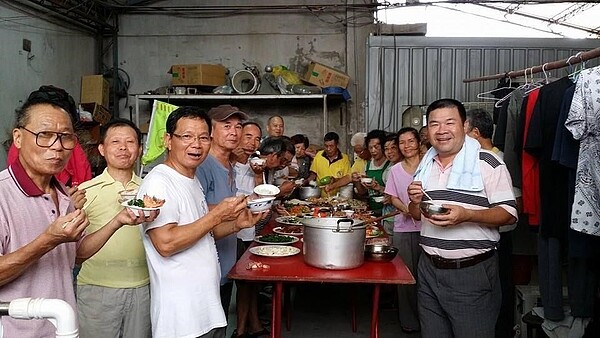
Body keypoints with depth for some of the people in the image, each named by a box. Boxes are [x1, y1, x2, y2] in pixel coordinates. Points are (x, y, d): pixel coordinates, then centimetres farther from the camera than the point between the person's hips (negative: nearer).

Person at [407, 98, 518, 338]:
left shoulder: (488, 163, -9)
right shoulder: (425, 165, 11)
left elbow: (509, 214, -12)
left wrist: (466, 215, -27)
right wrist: (415, 201, -4)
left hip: (472, 272, -5)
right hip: (429, 268, 6)